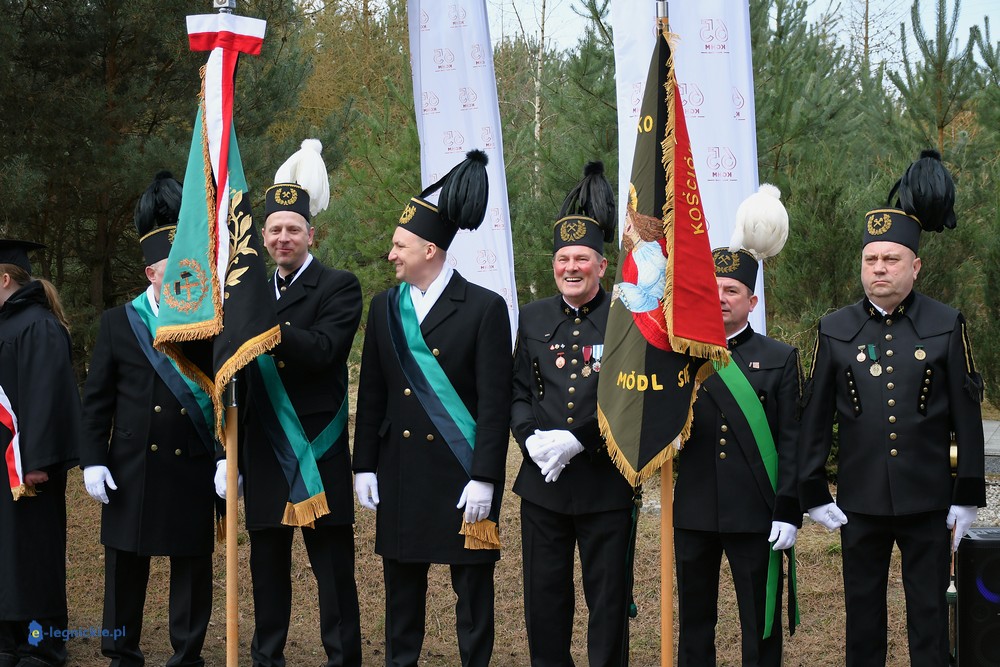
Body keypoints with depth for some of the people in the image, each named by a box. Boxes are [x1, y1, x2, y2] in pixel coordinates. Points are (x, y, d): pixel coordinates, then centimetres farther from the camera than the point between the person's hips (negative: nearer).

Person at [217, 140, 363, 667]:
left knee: (333, 568, 0)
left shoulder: (338, 287, -2)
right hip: (263, 457, 5)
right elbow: (239, 375, 15)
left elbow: (323, 350, -19)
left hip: (318, 457, -5)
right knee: (267, 567, 12)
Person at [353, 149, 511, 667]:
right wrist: (365, 465, 7)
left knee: (472, 583, 4)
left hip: (462, 472, -4)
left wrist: (483, 478, -14)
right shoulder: (385, 307, 8)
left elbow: (495, 402, -10)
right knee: (402, 583, 11)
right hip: (401, 469, 5)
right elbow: (371, 393, 11)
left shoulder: (484, 308, -7)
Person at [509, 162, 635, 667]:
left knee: (608, 597, 5)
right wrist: (531, 438, -10)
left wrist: (574, 440, -18)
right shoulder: (534, 318, 10)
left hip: (605, 480, -4)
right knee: (544, 598, 11)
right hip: (542, 479, 4)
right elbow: (517, 391, 8)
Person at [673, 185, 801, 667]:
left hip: (756, 517, -2)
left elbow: (791, 442, -1)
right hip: (694, 513, 2)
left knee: (761, 627, 4)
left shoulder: (780, 359, 3)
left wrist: (788, 512, -8)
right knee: (694, 625, 12)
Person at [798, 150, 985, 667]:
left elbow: (967, 415, 0)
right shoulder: (835, 331, 1)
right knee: (863, 618, 10)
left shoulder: (946, 327, -1)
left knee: (930, 617, 6)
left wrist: (968, 495, -2)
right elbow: (815, 416, 4)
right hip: (860, 502, 1)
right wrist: (813, 492, 1)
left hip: (929, 502, -1)